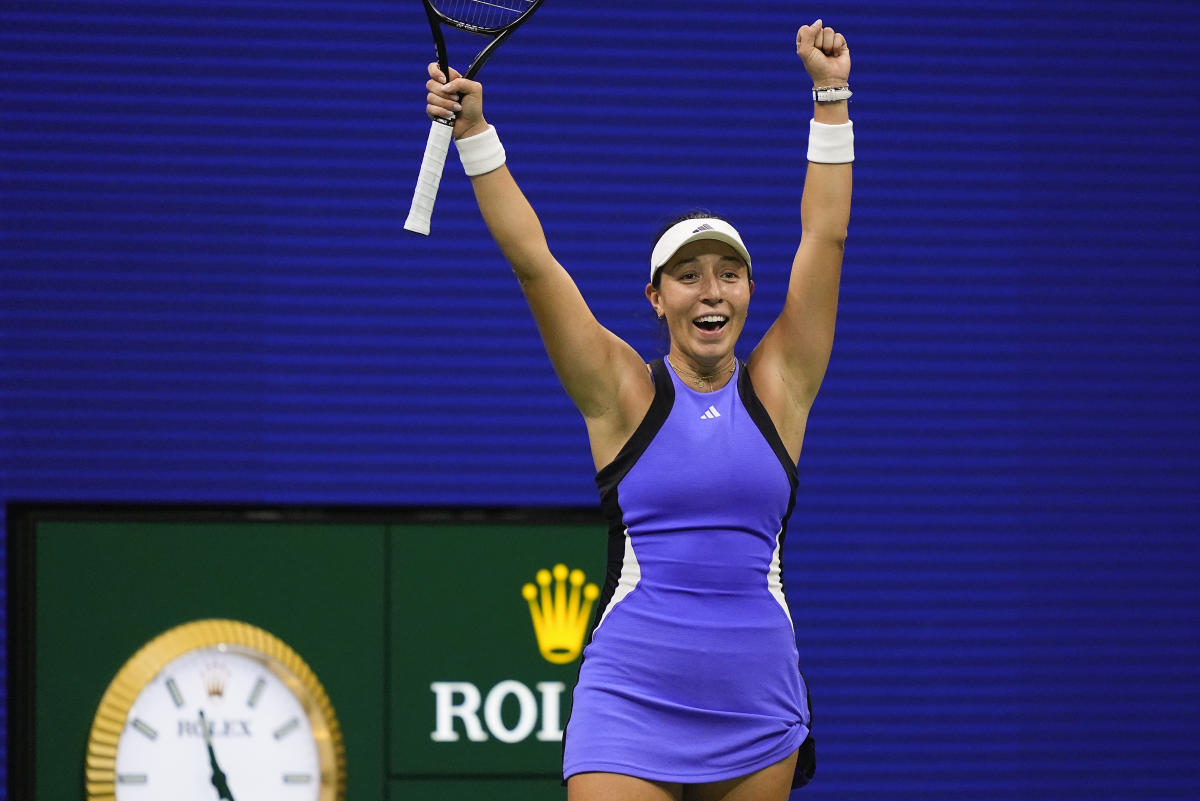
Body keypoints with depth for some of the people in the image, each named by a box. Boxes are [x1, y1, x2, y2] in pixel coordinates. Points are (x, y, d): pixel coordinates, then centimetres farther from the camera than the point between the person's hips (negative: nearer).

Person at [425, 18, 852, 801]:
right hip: (632, 699, -3)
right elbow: (532, 260, -2)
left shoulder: (778, 390, 8)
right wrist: (474, 132, -7)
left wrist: (831, 95, 6)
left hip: (756, 704, 3)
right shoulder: (625, 394, 3)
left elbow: (824, 238, 7)